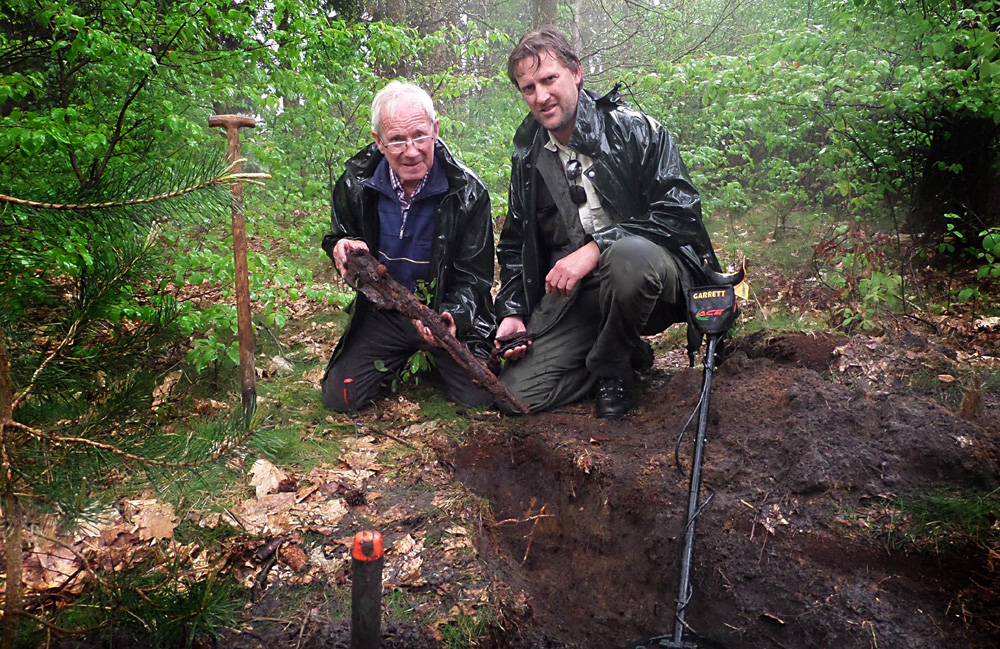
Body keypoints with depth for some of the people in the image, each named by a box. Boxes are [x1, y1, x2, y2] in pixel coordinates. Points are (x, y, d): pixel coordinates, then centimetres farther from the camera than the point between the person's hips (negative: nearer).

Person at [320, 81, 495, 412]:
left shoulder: (468, 192, -15)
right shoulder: (355, 185, -7)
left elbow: (474, 276, -10)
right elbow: (338, 239, 12)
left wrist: (453, 317, -30)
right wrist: (342, 248, -15)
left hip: (446, 313, -2)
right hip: (382, 313, 2)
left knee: (479, 395, -16)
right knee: (339, 397, -8)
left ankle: (436, 359, 19)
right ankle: (399, 359, 23)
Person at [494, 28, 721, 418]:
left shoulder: (632, 129, -6)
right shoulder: (527, 157, 10)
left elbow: (681, 210, -16)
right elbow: (514, 244, 19)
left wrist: (597, 247, -25)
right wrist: (512, 313, 5)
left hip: (651, 267, -4)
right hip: (570, 292, 5)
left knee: (629, 256, -42)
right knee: (516, 394, -11)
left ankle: (610, 366, -10)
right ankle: (627, 351, 12)